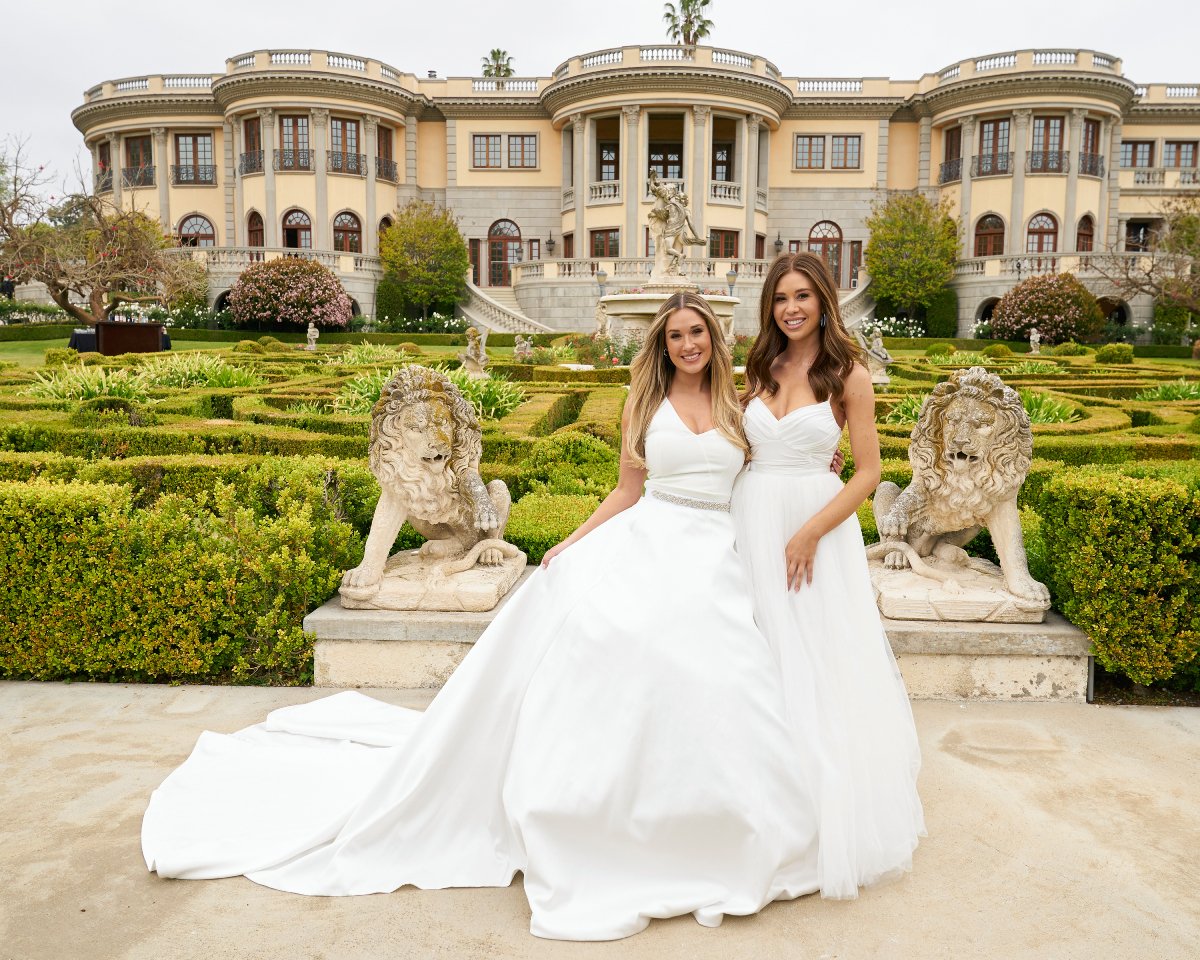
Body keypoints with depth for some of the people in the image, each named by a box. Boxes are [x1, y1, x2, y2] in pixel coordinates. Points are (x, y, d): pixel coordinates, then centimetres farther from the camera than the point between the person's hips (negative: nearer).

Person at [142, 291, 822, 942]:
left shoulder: (737, 403, 11)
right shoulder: (646, 403, 10)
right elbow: (629, 491, 11)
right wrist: (575, 542, 2)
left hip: (716, 559, 1)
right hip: (643, 545, 0)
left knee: (716, 695, -12)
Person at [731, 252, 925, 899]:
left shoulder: (849, 375, -3)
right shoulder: (757, 369, 8)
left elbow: (868, 472, -5)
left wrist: (811, 532, -15)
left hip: (819, 527, -3)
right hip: (753, 524, 4)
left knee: (824, 665, 4)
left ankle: (837, 818, 23)